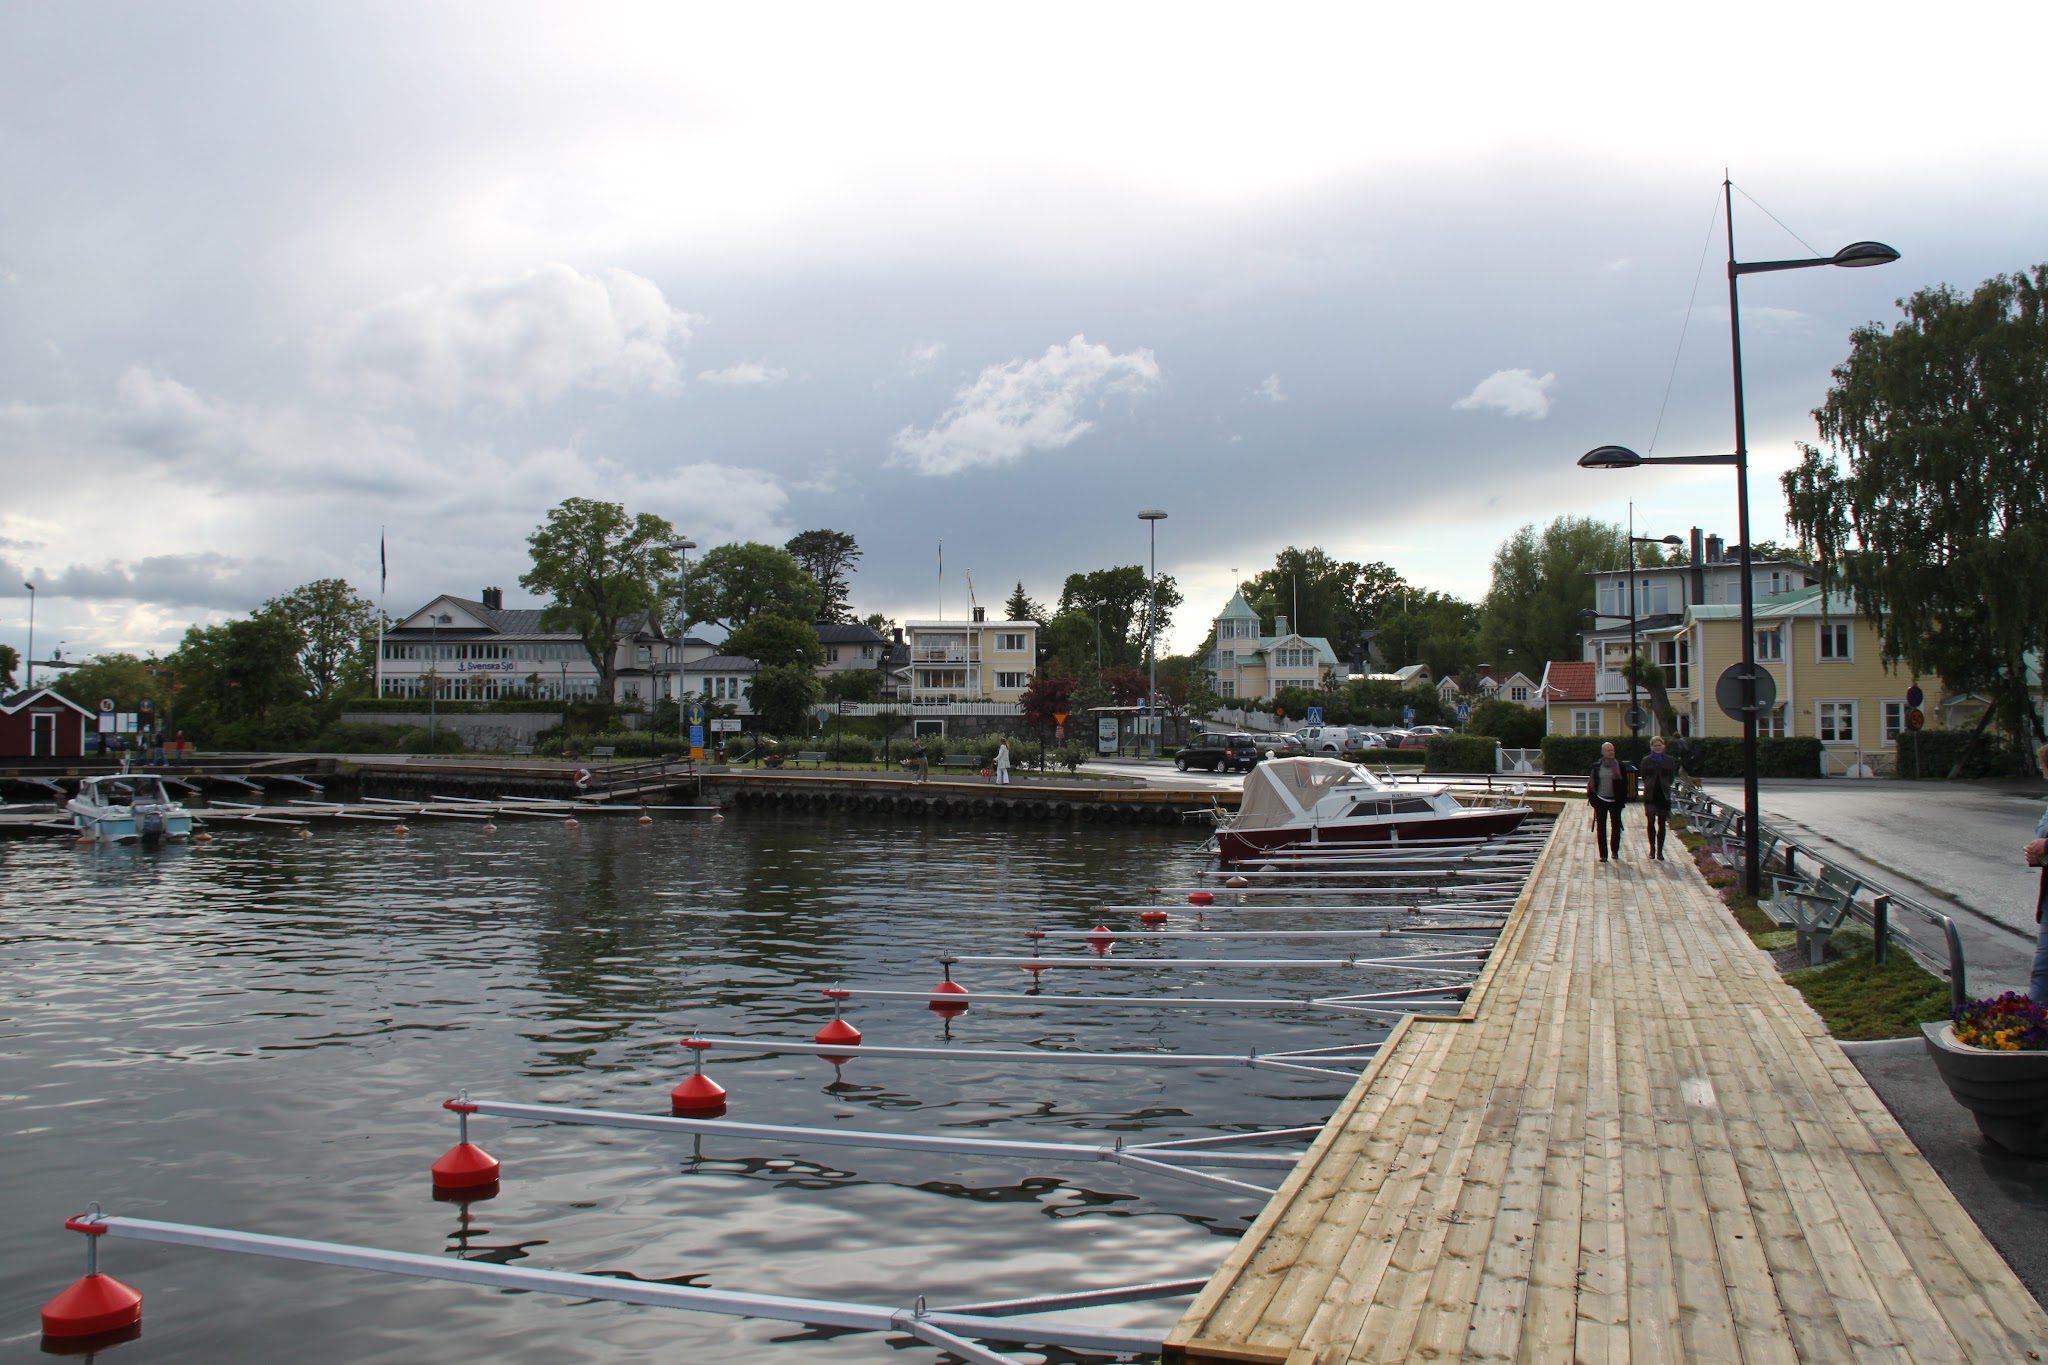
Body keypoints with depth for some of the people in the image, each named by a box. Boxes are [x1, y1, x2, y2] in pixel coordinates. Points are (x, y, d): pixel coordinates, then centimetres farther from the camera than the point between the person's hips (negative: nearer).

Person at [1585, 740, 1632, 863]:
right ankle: (1603, 854, 2)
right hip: (1600, 801, 0)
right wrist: (1592, 799, -2)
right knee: (1601, 827, -2)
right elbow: (1591, 783, 5)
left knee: (1616, 826, 10)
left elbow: (1625, 783, 1)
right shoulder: (1596, 766, 1)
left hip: (1615, 801, 0)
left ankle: (1615, 851, 26)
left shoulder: (1620, 766, 0)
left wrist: (1623, 799, -5)